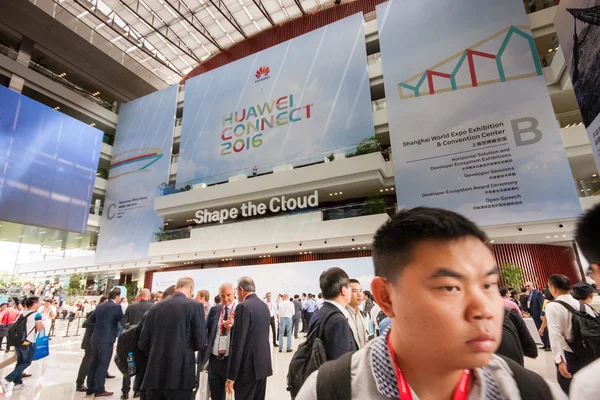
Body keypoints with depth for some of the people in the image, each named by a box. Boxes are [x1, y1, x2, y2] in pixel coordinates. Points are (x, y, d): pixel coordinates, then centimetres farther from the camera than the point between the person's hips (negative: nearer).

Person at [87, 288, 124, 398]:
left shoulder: (100, 306, 9)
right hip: (106, 339, -7)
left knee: (93, 363, 16)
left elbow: (91, 319, 16)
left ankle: (91, 388, 26)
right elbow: (122, 320, -4)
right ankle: (99, 390, 10)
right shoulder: (116, 307, -13)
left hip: (95, 338, 8)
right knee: (103, 364, 2)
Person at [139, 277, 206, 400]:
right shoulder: (195, 306, -8)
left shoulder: (155, 307, 6)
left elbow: (142, 343, 7)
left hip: (154, 375, 5)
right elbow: (201, 343, -9)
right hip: (181, 374, -5)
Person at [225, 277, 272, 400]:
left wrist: (231, 376, -15)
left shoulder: (243, 307, -16)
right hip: (263, 364, 8)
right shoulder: (264, 306, 9)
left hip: (248, 367, -8)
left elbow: (238, 343, -18)